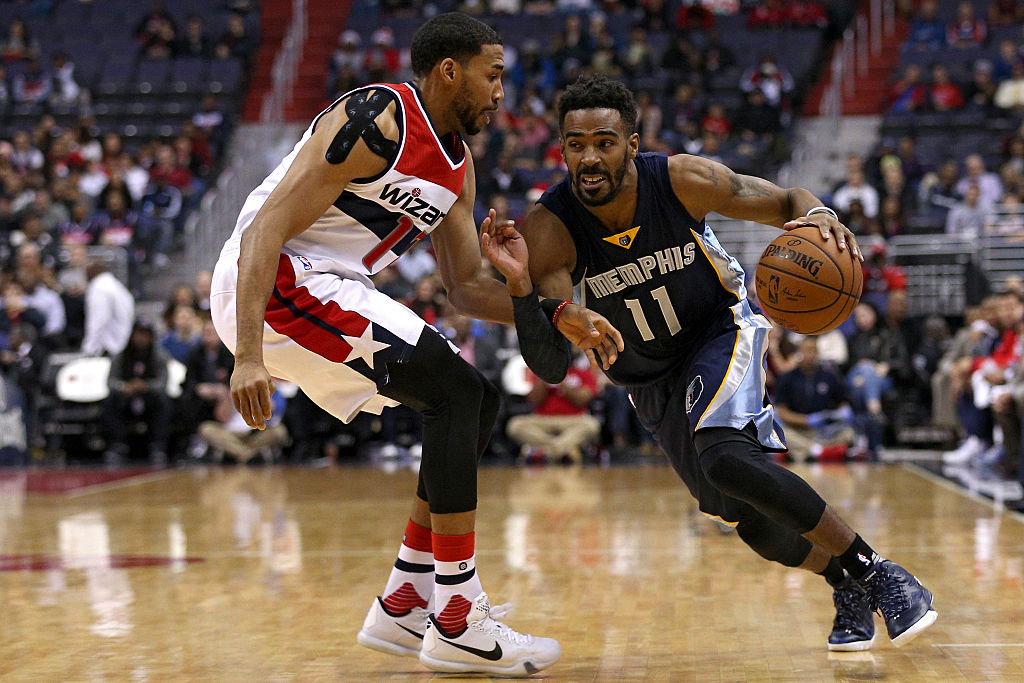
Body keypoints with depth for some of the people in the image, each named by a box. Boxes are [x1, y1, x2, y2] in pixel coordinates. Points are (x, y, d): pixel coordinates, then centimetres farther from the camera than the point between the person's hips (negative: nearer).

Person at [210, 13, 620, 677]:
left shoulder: (458, 162, 12)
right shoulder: (375, 121, -17)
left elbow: (468, 285, 18)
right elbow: (266, 231, -23)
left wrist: (558, 316, 3)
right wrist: (249, 356, -32)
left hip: (328, 289, 10)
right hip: (272, 283, -10)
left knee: (478, 402, 9)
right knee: (457, 392, -16)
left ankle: (404, 607, 12)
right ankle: (457, 623, -13)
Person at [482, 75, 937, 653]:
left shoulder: (682, 181, -26)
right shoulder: (549, 231, -26)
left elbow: (785, 202, -11)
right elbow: (552, 367, -31)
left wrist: (818, 216, -35)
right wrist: (520, 286, -48)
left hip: (723, 328, -3)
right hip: (653, 380, 3)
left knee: (725, 458, -31)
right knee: (753, 522, 6)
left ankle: (874, 572, -18)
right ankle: (846, 583, 36)